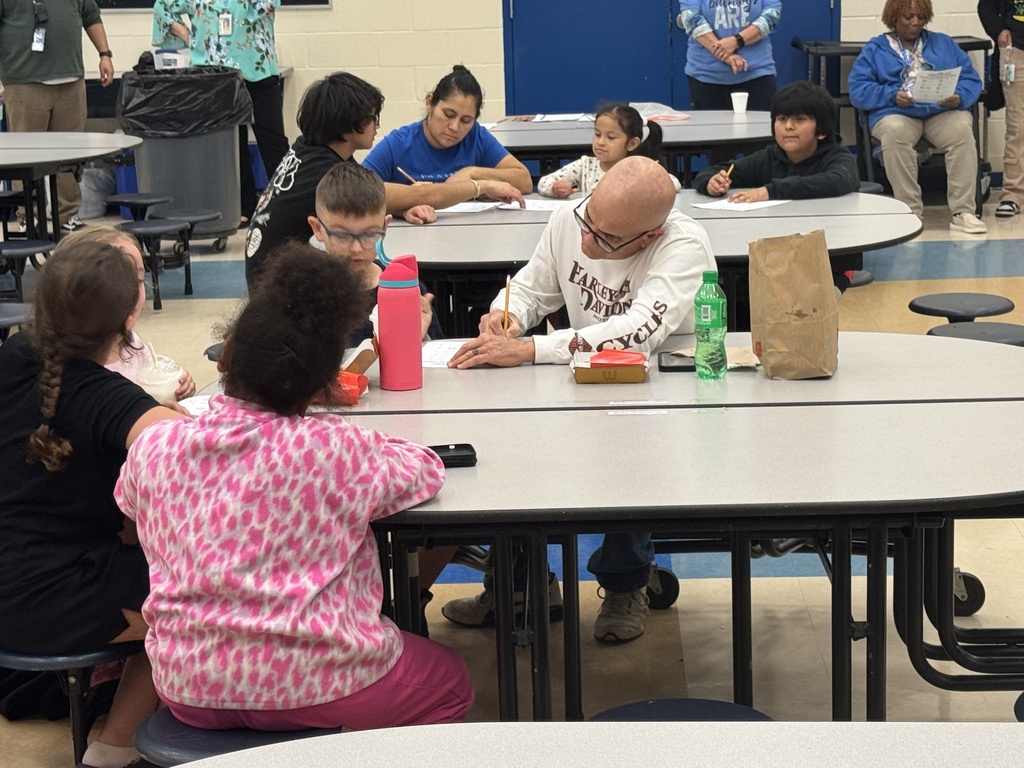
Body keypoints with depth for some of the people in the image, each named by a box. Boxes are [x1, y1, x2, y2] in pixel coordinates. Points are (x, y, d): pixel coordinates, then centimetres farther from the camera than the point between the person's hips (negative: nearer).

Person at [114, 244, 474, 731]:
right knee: (450, 681, 25)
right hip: (310, 688, -5)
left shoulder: (153, 449, -6)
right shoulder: (338, 451, -17)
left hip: (186, 690, 5)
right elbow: (427, 471, -1)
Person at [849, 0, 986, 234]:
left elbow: (971, 80, 14)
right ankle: (910, 211, -34)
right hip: (897, 113, -2)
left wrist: (959, 97, -9)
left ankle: (962, 212, -33)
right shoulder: (874, 49, 18)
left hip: (943, 112, 2)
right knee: (894, 131, -37)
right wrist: (892, 96, -14)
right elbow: (858, 90, 3)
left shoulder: (944, 44, 24)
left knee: (962, 128, -32)